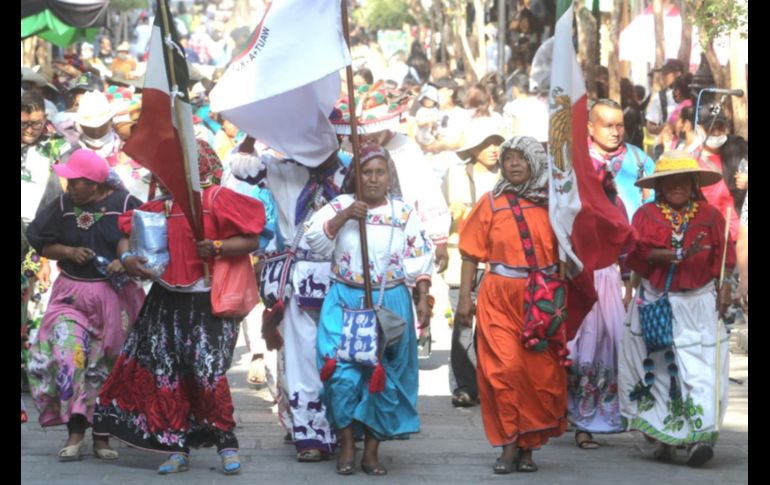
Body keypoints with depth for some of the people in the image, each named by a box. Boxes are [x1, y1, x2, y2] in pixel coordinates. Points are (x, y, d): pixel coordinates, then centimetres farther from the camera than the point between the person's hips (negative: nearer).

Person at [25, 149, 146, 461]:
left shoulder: (125, 204, -6)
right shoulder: (63, 206, 3)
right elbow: (43, 245, 8)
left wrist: (126, 261, -21)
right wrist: (70, 252, -10)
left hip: (115, 294, -2)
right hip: (72, 293, 2)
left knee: (107, 366, 3)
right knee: (67, 355, -16)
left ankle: (102, 436, 13)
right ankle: (75, 432, -13)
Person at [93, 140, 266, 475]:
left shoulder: (218, 199, -4)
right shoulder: (160, 205, 11)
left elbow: (251, 240, -9)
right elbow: (127, 235, 15)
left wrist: (217, 247, -23)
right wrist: (127, 257, -6)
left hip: (207, 304, -5)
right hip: (166, 302, 5)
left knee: (208, 369, -12)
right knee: (166, 373, 3)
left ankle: (226, 441, 3)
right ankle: (177, 447, 11)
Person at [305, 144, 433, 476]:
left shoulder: (404, 213, 7)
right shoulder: (340, 206, 5)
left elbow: (419, 262, 6)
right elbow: (315, 238, -8)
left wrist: (422, 301, -2)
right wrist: (344, 216, -18)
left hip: (390, 303, 1)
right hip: (345, 301, -1)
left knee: (383, 378, 2)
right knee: (343, 373, -12)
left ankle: (372, 451, 11)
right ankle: (347, 445, 2)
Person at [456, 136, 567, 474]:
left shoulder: (549, 203, 7)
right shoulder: (491, 203, 6)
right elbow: (471, 254, 5)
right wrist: (464, 298, -2)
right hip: (500, 297, -1)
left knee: (542, 373, 0)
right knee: (506, 368, -10)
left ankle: (528, 446, 11)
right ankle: (509, 446, -4)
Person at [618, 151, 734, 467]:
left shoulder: (710, 215, 5)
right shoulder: (646, 215, 3)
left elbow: (724, 259, 6)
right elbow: (635, 254, -10)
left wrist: (724, 290, -6)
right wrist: (677, 256, -19)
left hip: (698, 305, -1)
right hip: (654, 304, 1)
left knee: (699, 367, -11)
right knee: (657, 367, 2)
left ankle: (701, 434, -16)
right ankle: (664, 437, 10)